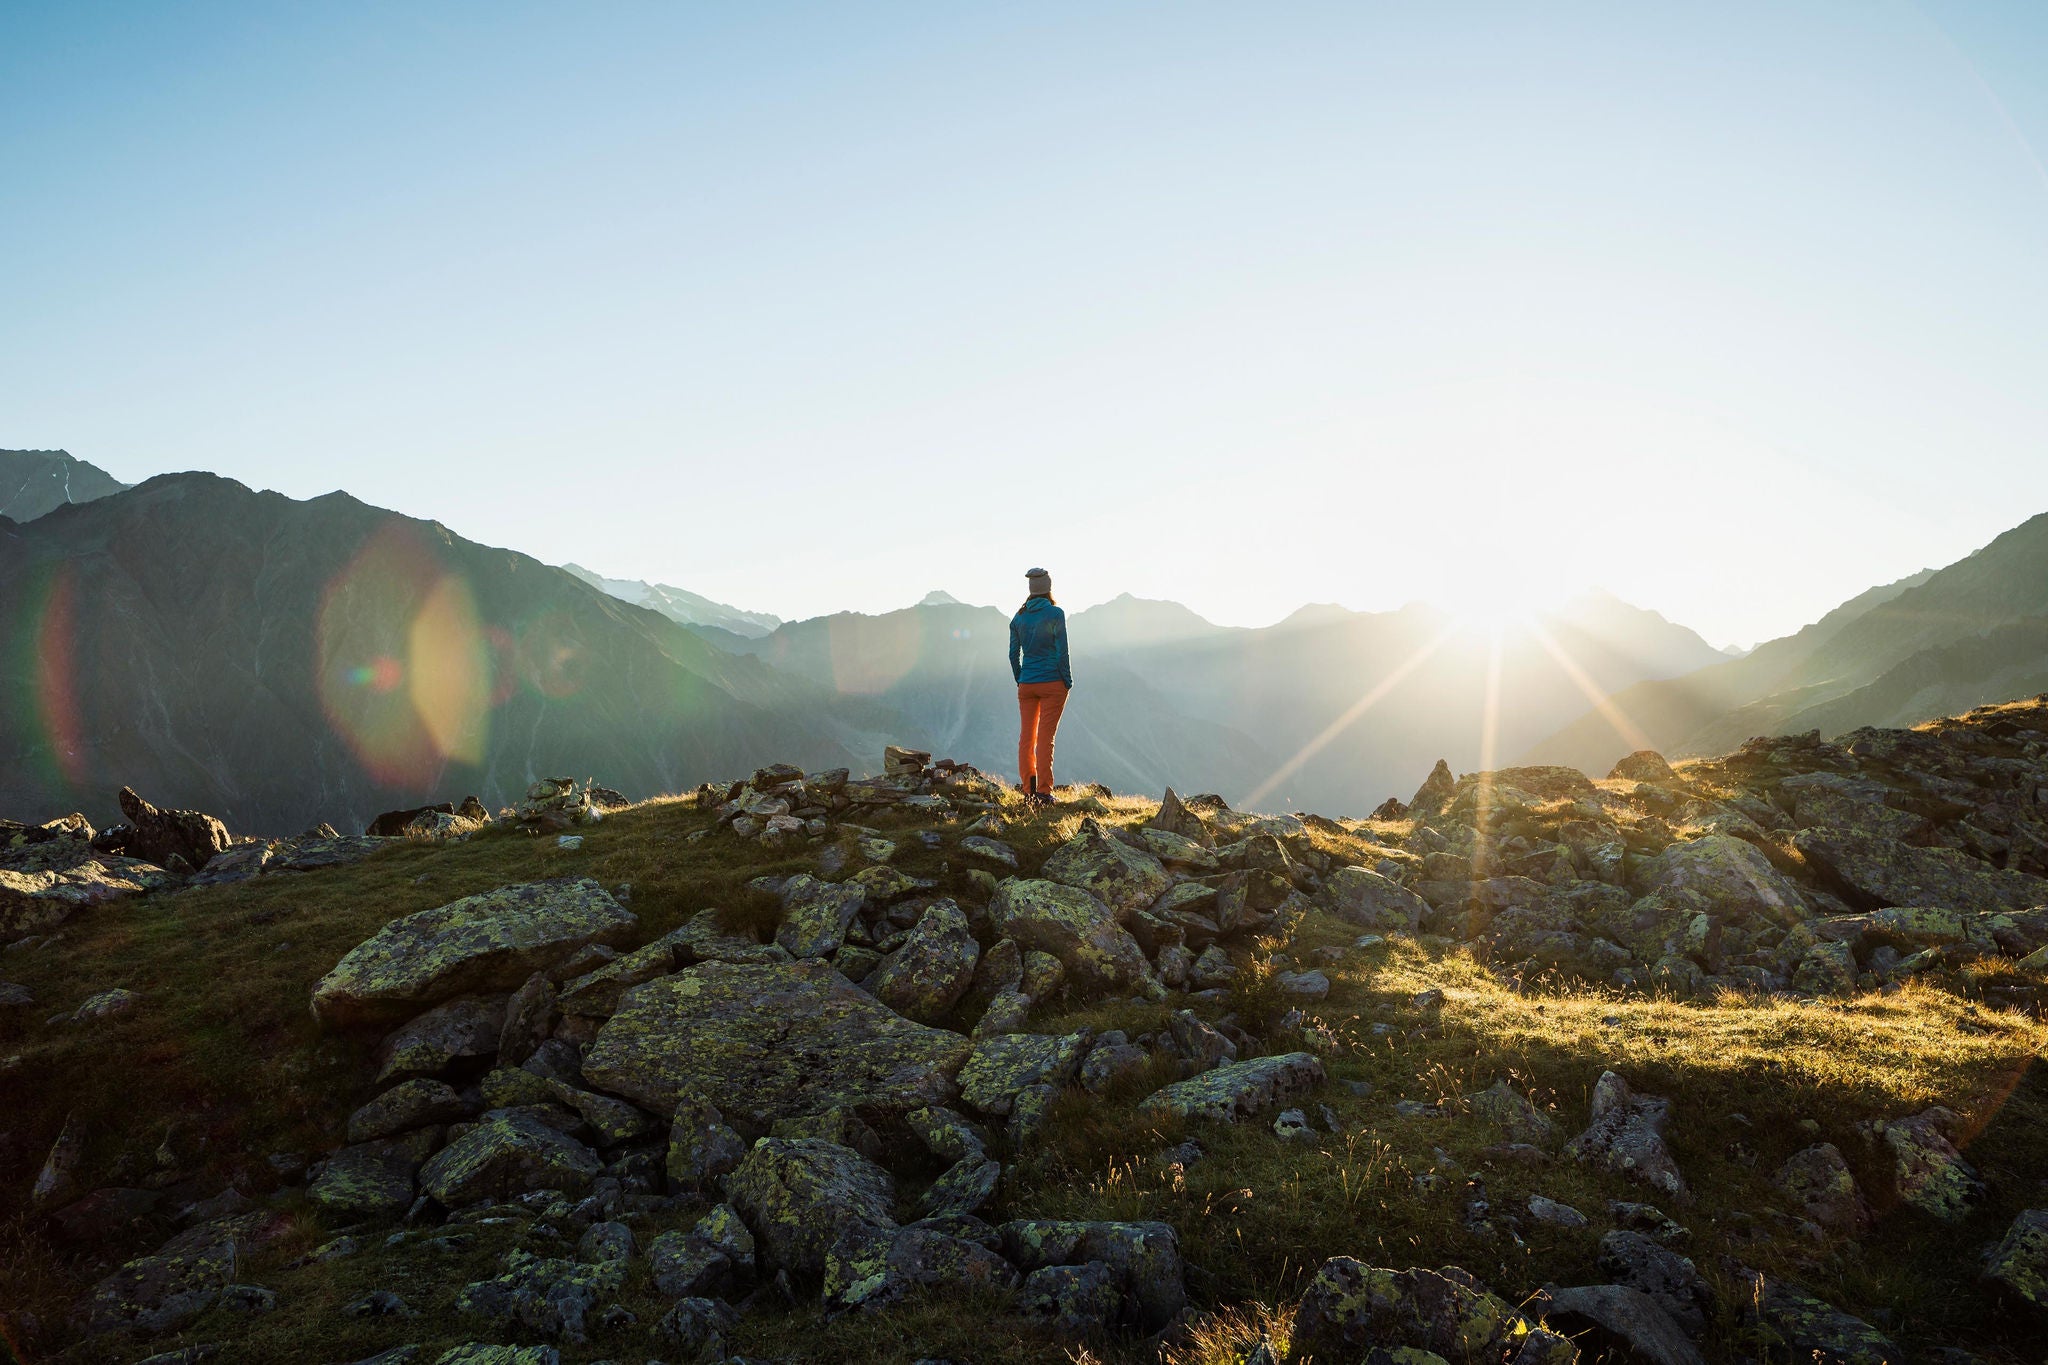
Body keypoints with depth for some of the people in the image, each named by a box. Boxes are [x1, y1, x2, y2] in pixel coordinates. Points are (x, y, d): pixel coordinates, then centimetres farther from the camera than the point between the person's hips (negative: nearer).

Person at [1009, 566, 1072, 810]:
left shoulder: (1019, 617, 6)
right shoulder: (1055, 614, -8)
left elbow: (1013, 654, 9)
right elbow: (1062, 651, -9)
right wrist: (1068, 682, 0)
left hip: (1026, 685, 4)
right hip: (1052, 683, -4)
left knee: (1026, 737, 8)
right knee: (1045, 738, -3)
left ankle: (1028, 791, 9)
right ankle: (1044, 792, -2)